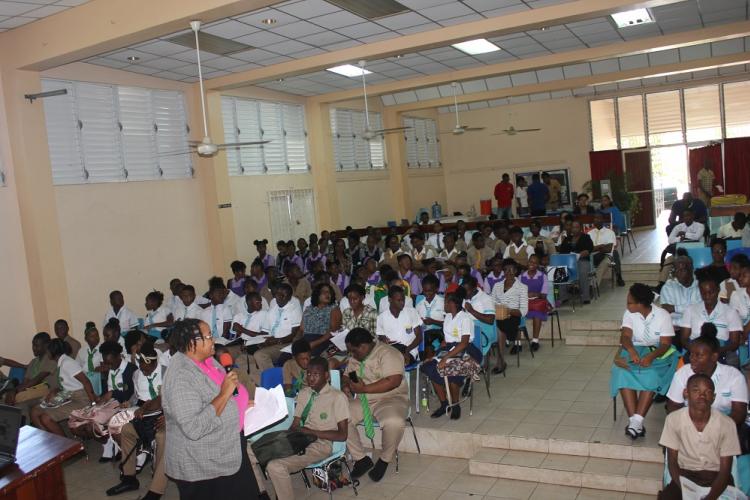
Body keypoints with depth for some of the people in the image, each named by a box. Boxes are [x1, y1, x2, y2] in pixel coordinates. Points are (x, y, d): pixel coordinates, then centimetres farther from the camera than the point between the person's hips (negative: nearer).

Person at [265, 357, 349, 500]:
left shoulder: (338, 397, -4)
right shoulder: (303, 393, 15)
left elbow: (342, 435, -7)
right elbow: (295, 425, 11)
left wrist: (311, 432, -12)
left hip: (321, 443, -6)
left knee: (275, 466, -29)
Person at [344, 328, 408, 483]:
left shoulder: (387, 353, -15)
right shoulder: (355, 358, 10)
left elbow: (394, 381, -26)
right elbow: (347, 375, 23)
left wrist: (364, 388, -25)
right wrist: (347, 386, -2)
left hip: (390, 399, -6)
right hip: (362, 401, 6)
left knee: (394, 422, -37)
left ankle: (385, 460, -6)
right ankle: (361, 459, -3)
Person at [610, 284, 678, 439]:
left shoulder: (663, 315, -8)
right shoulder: (629, 313, 0)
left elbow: (665, 344, -12)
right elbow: (625, 336, -11)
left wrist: (651, 356, -32)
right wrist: (632, 351, -34)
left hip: (656, 353, -2)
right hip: (633, 350, 2)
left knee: (651, 375, -35)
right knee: (622, 373, -30)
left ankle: (637, 421, -37)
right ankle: (634, 420, -33)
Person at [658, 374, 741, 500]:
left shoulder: (726, 423, -15)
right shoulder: (673, 419, -13)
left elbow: (725, 469, -10)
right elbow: (672, 462, -5)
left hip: (716, 476, 1)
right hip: (685, 474, 0)